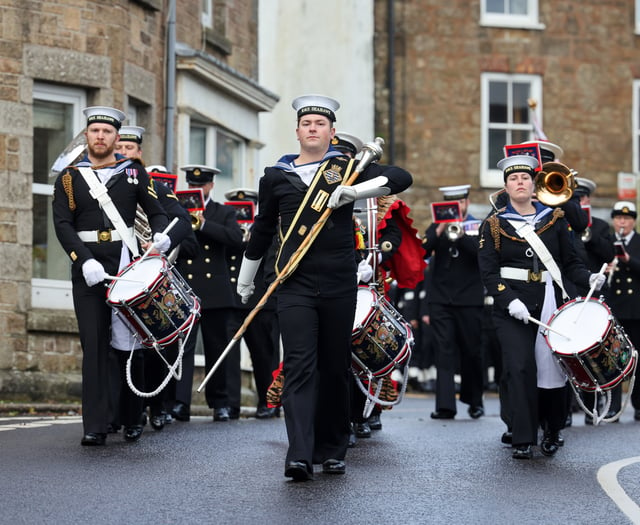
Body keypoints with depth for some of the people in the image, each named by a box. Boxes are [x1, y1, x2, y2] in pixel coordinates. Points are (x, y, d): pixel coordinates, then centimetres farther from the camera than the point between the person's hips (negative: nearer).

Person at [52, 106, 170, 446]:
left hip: (128, 264, 1)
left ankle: (132, 418, 17)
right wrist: (85, 260, -16)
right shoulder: (70, 177, 7)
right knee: (94, 345, -5)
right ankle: (95, 426, -6)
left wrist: (161, 234, -13)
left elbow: (156, 212, 10)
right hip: (88, 269, -1)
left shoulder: (134, 173, 10)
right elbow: (63, 224, -2)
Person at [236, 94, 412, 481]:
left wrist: (354, 191, -17)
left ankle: (332, 451, 21)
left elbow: (401, 178, -4)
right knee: (299, 366, -12)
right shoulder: (276, 176, 9)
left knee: (335, 368, 8)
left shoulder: (347, 167, 6)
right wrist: (246, 279, 27)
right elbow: (263, 228, 20)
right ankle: (300, 456, -21)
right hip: (295, 284, -1)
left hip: (339, 285, 1)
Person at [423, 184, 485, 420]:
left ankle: (474, 400, 23)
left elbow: (482, 251, -12)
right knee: (444, 351, -7)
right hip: (440, 300, 1)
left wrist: (460, 233, -21)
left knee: (472, 352, 6)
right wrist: (439, 232, -15)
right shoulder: (436, 227, 12)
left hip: (469, 300, -1)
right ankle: (445, 405, -11)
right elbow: (421, 252, -3)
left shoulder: (479, 227, 6)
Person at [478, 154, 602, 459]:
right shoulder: (494, 225, 3)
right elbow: (488, 272, -4)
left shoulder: (554, 219, 10)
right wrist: (509, 300, -18)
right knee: (519, 368, -14)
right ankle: (522, 439, -9)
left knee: (552, 367, 4)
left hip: (551, 303, 2)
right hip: (512, 308, -2)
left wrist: (589, 278, -11)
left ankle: (551, 433, 22)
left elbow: (570, 262, 9)